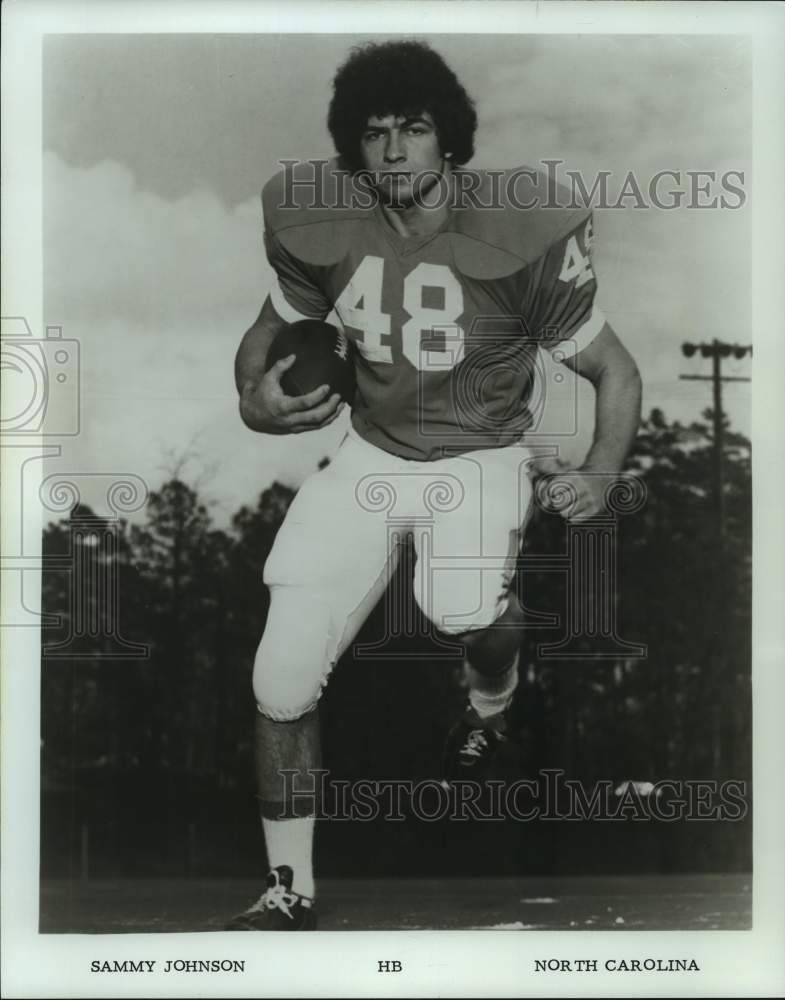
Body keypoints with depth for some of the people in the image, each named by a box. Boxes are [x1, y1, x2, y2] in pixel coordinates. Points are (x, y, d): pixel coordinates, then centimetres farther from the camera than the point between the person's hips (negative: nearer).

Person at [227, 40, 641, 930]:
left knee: (462, 609, -29)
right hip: (368, 452, 3)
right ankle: (289, 895, 15)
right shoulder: (320, 227, -7)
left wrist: (600, 472, -21)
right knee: (280, 680, -6)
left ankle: (491, 701, 14)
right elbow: (270, 330, 10)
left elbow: (613, 370, -7)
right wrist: (254, 400, -11)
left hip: (478, 457, -2)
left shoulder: (519, 235, -17)